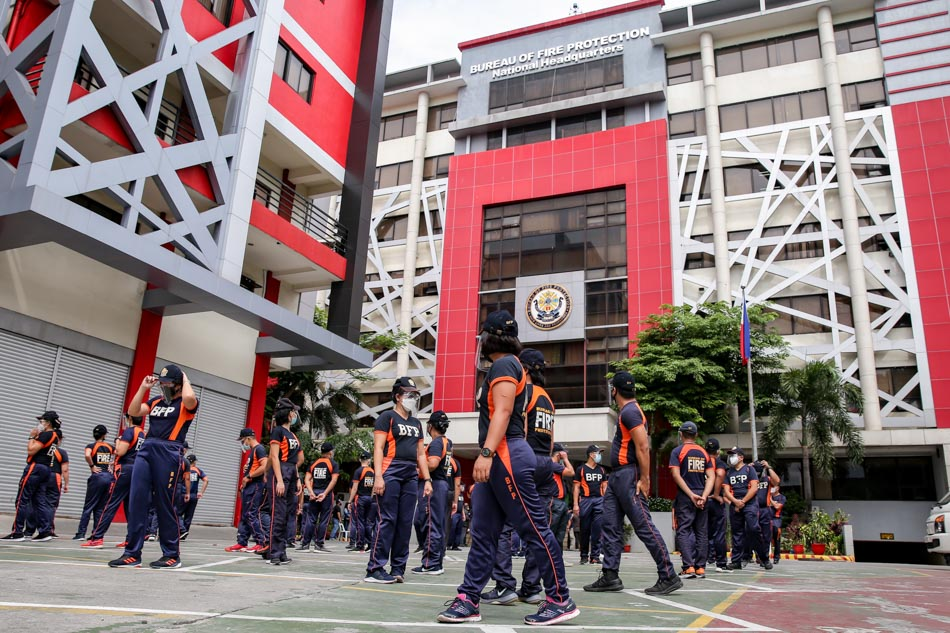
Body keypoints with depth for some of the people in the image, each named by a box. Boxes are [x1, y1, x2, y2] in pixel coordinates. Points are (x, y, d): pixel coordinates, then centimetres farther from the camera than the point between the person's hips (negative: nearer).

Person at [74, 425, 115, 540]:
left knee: (88, 506, 3)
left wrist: (92, 466, -7)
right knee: (101, 508, 9)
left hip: (97, 476, -3)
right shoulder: (110, 447, 10)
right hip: (109, 477, 3)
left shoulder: (91, 446, 0)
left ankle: (81, 533, 1)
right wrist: (111, 465, 9)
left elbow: (87, 455, -20)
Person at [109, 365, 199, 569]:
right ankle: (132, 554, 7)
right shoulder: (156, 401, 21)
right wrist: (143, 387, 11)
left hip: (169, 453, -6)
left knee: (165, 504, -3)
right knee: (136, 501, 0)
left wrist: (185, 379, -3)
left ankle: (172, 555, 8)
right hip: (146, 450, 6)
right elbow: (133, 411, 12)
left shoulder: (186, 404, 2)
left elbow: (189, 397, -21)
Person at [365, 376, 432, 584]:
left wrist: (427, 479, 13)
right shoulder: (387, 417, 1)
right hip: (391, 473, -7)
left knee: (405, 523, 5)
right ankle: (375, 568, -5)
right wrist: (378, 476, -17)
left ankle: (398, 568, 11)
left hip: (411, 477, 7)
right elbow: (378, 448, -7)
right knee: (387, 520, -9)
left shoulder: (416, 424, 21)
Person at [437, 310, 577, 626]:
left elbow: (503, 412, -20)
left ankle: (560, 600, 5)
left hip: (507, 456, -11)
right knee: (482, 534, 8)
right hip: (499, 459, 11)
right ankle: (468, 600, 11)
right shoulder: (508, 366, 23)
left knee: (534, 529, -3)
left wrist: (486, 452, -28)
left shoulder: (503, 364, -7)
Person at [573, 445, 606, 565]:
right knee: (585, 529, 2)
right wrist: (576, 504, -6)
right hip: (585, 500, -3)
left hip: (599, 501, 3)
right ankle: (584, 556, 12)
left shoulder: (601, 470, 16)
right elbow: (576, 487, 2)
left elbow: (605, 487, 17)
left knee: (597, 530, -3)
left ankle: (595, 556, 2)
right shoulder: (581, 469, 4)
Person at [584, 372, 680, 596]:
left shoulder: (629, 412, -14)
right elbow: (641, 445, 22)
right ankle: (610, 577, 11)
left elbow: (643, 447, -21)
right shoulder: (629, 411, 17)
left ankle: (669, 577, -1)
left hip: (628, 476, -10)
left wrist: (644, 479, -21)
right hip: (617, 476, 10)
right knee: (611, 526, 8)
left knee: (644, 526, -7)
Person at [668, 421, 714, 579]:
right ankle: (700, 568, 11)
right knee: (701, 532, 10)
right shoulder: (704, 453, 11)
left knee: (683, 531, -2)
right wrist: (704, 496, -7)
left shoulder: (677, 451, -1)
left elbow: (676, 475, -12)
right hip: (701, 497, 4)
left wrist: (691, 495, -12)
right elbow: (711, 477, 2)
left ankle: (689, 567, -11)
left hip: (685, 496, -4)